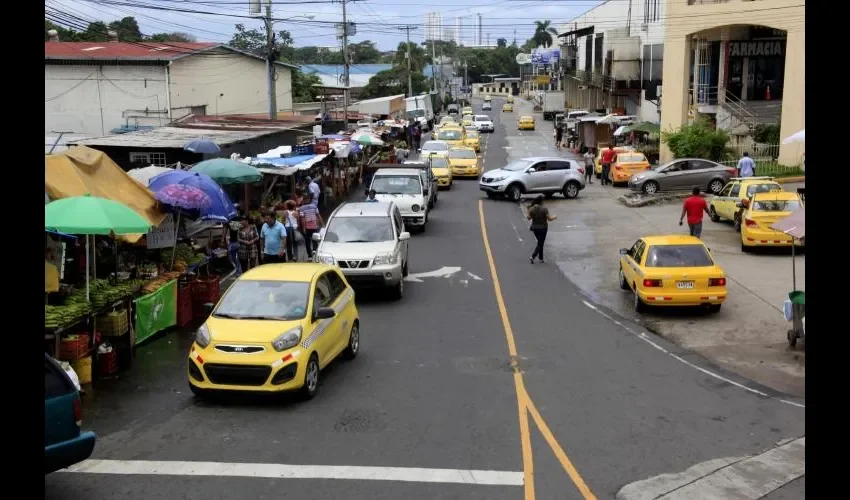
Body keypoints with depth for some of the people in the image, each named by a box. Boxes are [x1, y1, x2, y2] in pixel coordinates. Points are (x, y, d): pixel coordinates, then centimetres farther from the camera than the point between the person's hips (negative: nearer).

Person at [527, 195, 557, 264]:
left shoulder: (532, 208, -5)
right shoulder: (544, 209, -17)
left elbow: (528, 218, 1)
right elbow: (549, 219, -15)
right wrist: (555, 217, 5)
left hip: (535, 228, 5)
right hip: (543, 228, -5)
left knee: (540, 243, 19)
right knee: (540, 244, 3)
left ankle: (541, 259, 23)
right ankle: (533, 256, -13)